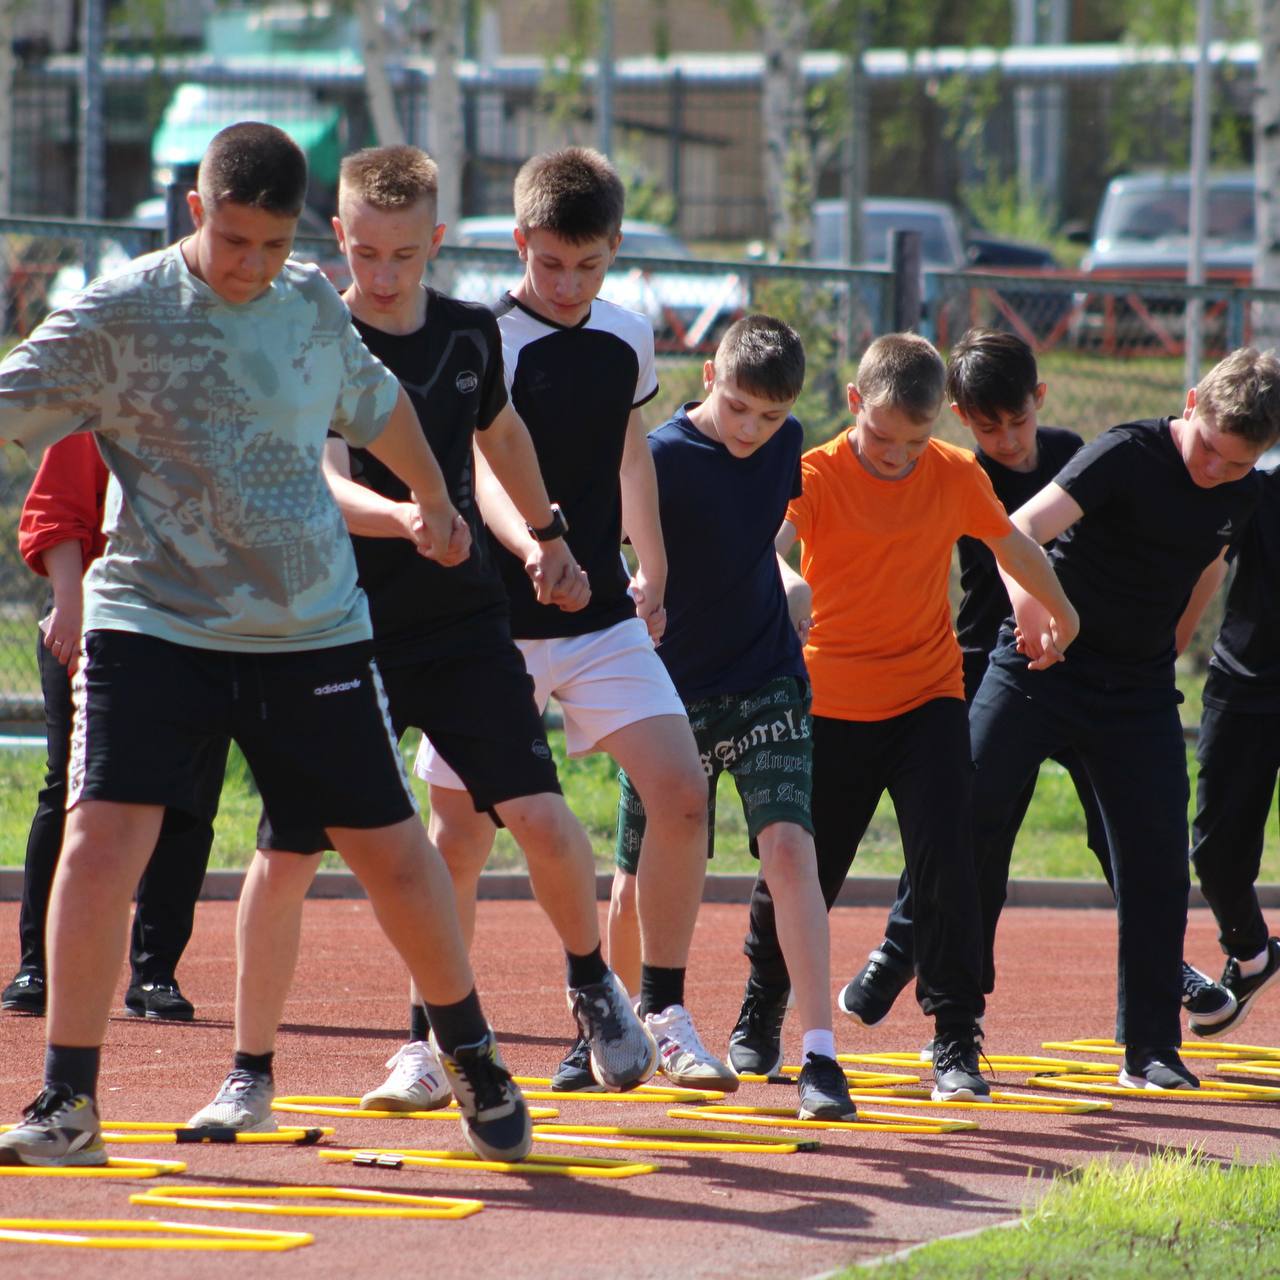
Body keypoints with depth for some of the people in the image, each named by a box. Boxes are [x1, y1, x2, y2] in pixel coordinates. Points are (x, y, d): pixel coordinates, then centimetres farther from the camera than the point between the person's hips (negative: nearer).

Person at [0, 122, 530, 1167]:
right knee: (102, 837, -18)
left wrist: (434, 502, 40)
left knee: (392, 849, 7)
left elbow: (376, 403, 26)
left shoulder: (314, 305, 6)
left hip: (311, 631, 4)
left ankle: (471, 1056, 30)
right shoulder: (118, 316, -8)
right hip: (154, 624, -4)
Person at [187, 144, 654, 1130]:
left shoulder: (472, 334, 4)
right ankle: (251, 1075, 10)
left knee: (540, 814, -12)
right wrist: (401, 517, -46)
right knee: (284, 854, -4)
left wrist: (550, 540, 36)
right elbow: (327, 482, -26)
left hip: (465, 623, 3)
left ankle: (593, 983, 16)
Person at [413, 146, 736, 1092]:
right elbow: (484, 466, -29)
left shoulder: (629, 339, 6)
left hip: (604, 622, 5)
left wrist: (653, 571, 28)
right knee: (464, 835, 1)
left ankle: (662, 1014, 1)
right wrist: (529, 546, -48)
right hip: (496, 626, -4)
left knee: (681, 797, -10)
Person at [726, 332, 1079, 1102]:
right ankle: (759, 1024, 31)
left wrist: (1061, 611, 35)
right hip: (832, 710, -1)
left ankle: (957, 1043, -6)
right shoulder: (817, 475, -13)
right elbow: (768, 540, -34)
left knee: (946, 864, -12)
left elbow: (1012, 544, 17)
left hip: (929, 701, 1)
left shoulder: (957, 477, -2)